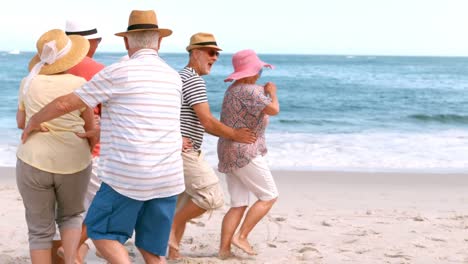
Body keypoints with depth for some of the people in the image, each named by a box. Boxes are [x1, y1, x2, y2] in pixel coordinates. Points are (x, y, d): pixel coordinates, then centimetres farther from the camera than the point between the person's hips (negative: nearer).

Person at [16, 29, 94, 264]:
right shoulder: (79, 84, -5)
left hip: (33, 162, 1)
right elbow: (91, 128, 5)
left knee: (40, 229, 11)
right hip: (73, 163, 0)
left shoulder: (29, 82, 0)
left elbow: (21, 122, 12)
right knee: (70, 215, 24)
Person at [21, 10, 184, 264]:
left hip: (128, 177, -5)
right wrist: (99, 132, 35)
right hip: (167, 177, 5)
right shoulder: (174, 78, 12)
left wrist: (34, 121, 19)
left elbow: (65, 103, 0)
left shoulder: (118, 72, -6)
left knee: (101, 231, 14)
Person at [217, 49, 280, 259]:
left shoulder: (234, 89, 15)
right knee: (269, 197, 1)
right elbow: (273, 110, -19)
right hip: (244, 153, -10)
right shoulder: (248, 90, -16)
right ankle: (241, 236, -4)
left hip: (229, 154, 10)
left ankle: (224, 249, 2)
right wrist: (272, 92, -1)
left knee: (239, 205, 8)